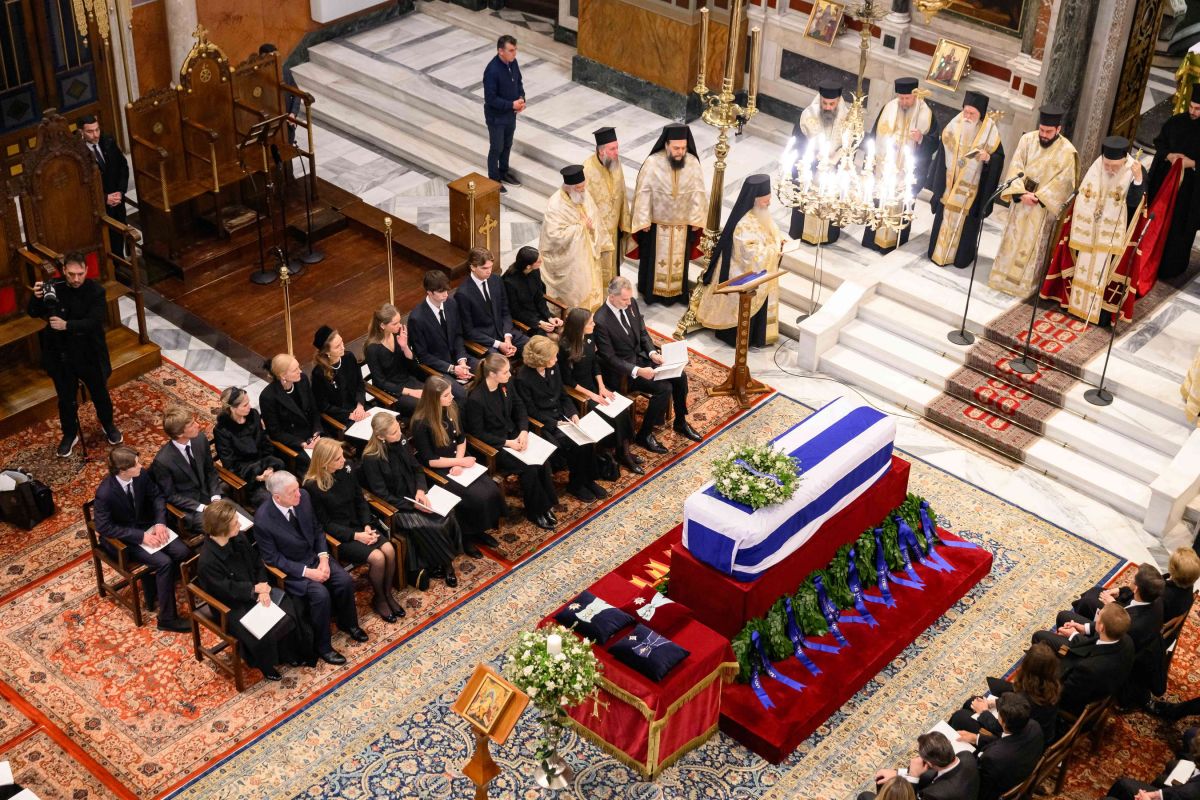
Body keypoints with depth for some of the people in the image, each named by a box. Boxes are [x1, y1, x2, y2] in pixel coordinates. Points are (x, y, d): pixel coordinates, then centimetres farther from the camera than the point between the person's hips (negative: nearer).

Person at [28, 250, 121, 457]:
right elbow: (34, 314, -4)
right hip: (61, 355, 1)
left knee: (100, 394, 20)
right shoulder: (53, 288, -11)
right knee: (66, 399, 17)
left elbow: (95, 322, -26)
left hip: (89, 354, -1)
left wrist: (67, 325, -39)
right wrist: (37, 298, -26)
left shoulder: (95, 291, -17)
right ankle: (70, 435, 38)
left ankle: (108, 425, 46)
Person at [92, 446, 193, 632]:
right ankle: (167, 618, -10)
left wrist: (160, 522, -12)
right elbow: (103, 527, -23)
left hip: (146, 526, 6)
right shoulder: (104, 493, -29)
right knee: (164, 562, -24)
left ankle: (154, 589, 9)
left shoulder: (141, 475, -13)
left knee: (183, 553, -14)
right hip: (122, 538, -6)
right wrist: (140, 536, -24)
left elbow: (157, 496, 4)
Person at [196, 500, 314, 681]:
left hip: (254, 591, 7)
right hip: (232, 606, -7)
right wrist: (256, 589, -16)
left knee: (290, 610, -9)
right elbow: (227, 590, -22)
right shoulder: (207, 561, -27)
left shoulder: (238, 539, -6)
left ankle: (290, 653, 12)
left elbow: (258, 564, 2)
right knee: (263, 631, -23)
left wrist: (263, 588, -13)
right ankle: (265, 665, 7)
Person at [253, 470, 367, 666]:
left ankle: (348, 623, 18)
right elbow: (273, 558, -18)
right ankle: (323, 646, -4)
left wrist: (323, 558, -10)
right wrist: (307, 572, -21)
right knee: (321, 594, -25)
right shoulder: (263, 520, -27)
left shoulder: (303, 497, -12)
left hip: (315, 556, 5)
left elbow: (317, 529, 4)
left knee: (345, 581, -12)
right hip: (290, 568, -5)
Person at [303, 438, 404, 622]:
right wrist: (356, 536, -19)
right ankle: (379, 600, 2)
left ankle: (388, 594, 3)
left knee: (389, 549, -18)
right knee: (377, 557, -23)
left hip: (358, 525, 6)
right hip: (336, 536, -6)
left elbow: (361, 501, 7)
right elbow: (325, 524, -14)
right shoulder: (312, 486, -18)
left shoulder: (346, 470, -2)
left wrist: (367, 526, -9)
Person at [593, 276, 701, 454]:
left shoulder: (631, 304, -4)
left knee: (680, 376, -2)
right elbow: (609, 358, -22)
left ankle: (681, 422, 20)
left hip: (641, 357, 8)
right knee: (664, 388, -21)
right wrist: (637, 371, -30)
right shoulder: (601, 321, -26)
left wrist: (652, 352, -9)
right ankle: (644, 435, -6)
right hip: (622, 370, -8)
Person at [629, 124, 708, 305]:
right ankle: (652, 291, 30)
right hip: (657, 221, -2)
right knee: (656, 257, 14)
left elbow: (698, 192, -4)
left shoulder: (693, 163, -14)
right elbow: (643, 192, -12)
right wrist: (644, 220, -10)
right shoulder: (652, 163, -20)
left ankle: (677, 292, 32)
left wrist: (696, 218, -2)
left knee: (679, 258, 16)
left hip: (683, 222, 2)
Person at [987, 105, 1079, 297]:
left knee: (1033, 245, 3)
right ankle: (1004, 276, 25)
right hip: (1020, 201, 3)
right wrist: (1022, 193, -19)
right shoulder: (1027, 140, -3)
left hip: (1043, 207, -3)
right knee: (1012, 240, 12)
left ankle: (1025, 283, 14)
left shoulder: (1067, 152, -12)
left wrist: (1038, 197, -18)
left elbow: (1063, 183, -13)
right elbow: (1016, 168, -6)